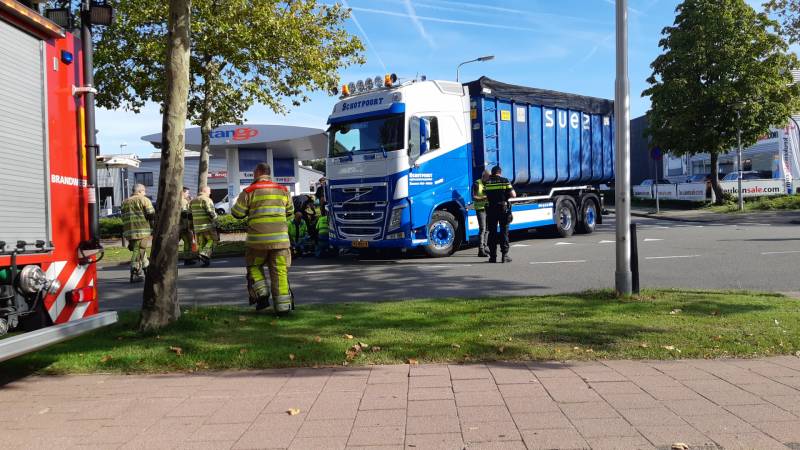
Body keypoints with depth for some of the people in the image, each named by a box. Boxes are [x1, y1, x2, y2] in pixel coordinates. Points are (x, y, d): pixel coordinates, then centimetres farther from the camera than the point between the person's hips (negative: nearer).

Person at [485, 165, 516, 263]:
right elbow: (513, 195, -5)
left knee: (492, 233, 8)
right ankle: (504, 255, 2)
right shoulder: (505, 181, -2)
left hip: (491, 210, 2)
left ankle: (493, 256, 8)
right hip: (503, 209, -2)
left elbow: (486, 196, 7)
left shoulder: (487, 182, 4)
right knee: (504, 232, 5)